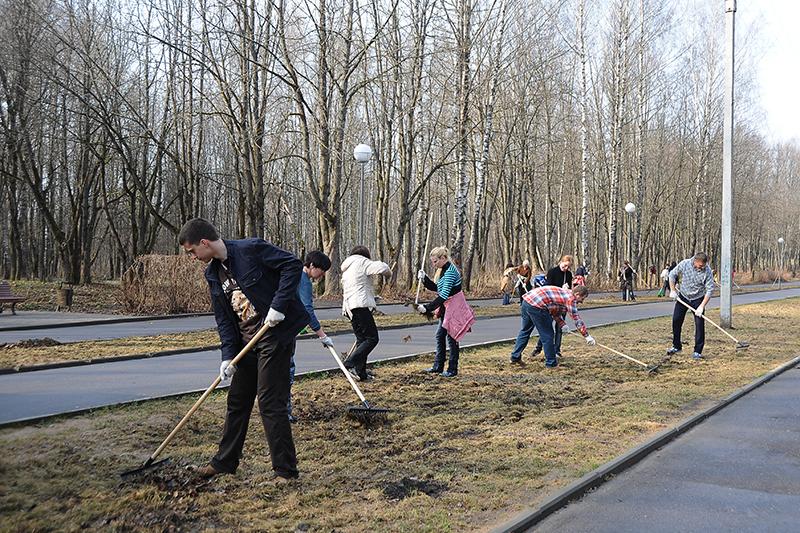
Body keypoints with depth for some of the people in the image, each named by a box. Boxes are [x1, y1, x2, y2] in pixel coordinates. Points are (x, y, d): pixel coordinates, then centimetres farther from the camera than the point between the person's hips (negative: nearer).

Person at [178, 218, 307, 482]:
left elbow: (293, 265, -17)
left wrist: (278, 305, -22)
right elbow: (223, 319, 9)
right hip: (245, 342, 8)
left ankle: (285, 470, 5)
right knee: (237, 401, 16)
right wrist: (228, 356, -2)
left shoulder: (251, 249, -13)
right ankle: (225, 461, 32)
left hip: (275, 334, -8)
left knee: (270, 403, -7)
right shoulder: (213, 273, 10)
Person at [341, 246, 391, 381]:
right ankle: (351, 363, -21)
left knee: (362, 339, 11)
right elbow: (381, 267, -15)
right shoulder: (361, 261, 0)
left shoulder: (346, 269, 28)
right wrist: (389, 272, 8)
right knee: (372, 338, -10)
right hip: (360, 305, -9)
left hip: (349, 307, 9)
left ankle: (361, 373, 9)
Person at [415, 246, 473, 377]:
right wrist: (424, 279, -3)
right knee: (440, 335, 12)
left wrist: (427, 308, -30)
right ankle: (438, 366, 21)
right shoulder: (443, 270, 9)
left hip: (455, 307, -10)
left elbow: (444, 295, -29)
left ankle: (452, 370, 7)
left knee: (451, 337, -2)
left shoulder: (450, 271, -22)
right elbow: (436, 288, 13)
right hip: (446, 307, 10)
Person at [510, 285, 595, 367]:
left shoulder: (565, 293, 23)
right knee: (547, 335, 2)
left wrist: (562, 325, 16)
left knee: (525, 330, 23)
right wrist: (587, 336, -2)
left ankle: (515, 357, 31)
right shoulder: (570, 298, -5)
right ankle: (551, 363, 10)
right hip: (536, 306, -10)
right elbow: (577, 319, -6)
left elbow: (555, 312, 28)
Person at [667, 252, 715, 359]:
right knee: (676, 320, 2)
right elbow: (672, 275, 0)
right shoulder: (684, 264, -18)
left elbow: (710, 290, -19)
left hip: (698, 299, -2)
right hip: (683, 296, 2)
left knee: (699, 324, -8)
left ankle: (698, 351, 1)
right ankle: (676, 346, 18)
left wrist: (702, 306, -24)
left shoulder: (707, 271, -22)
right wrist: (672, 290, -6)